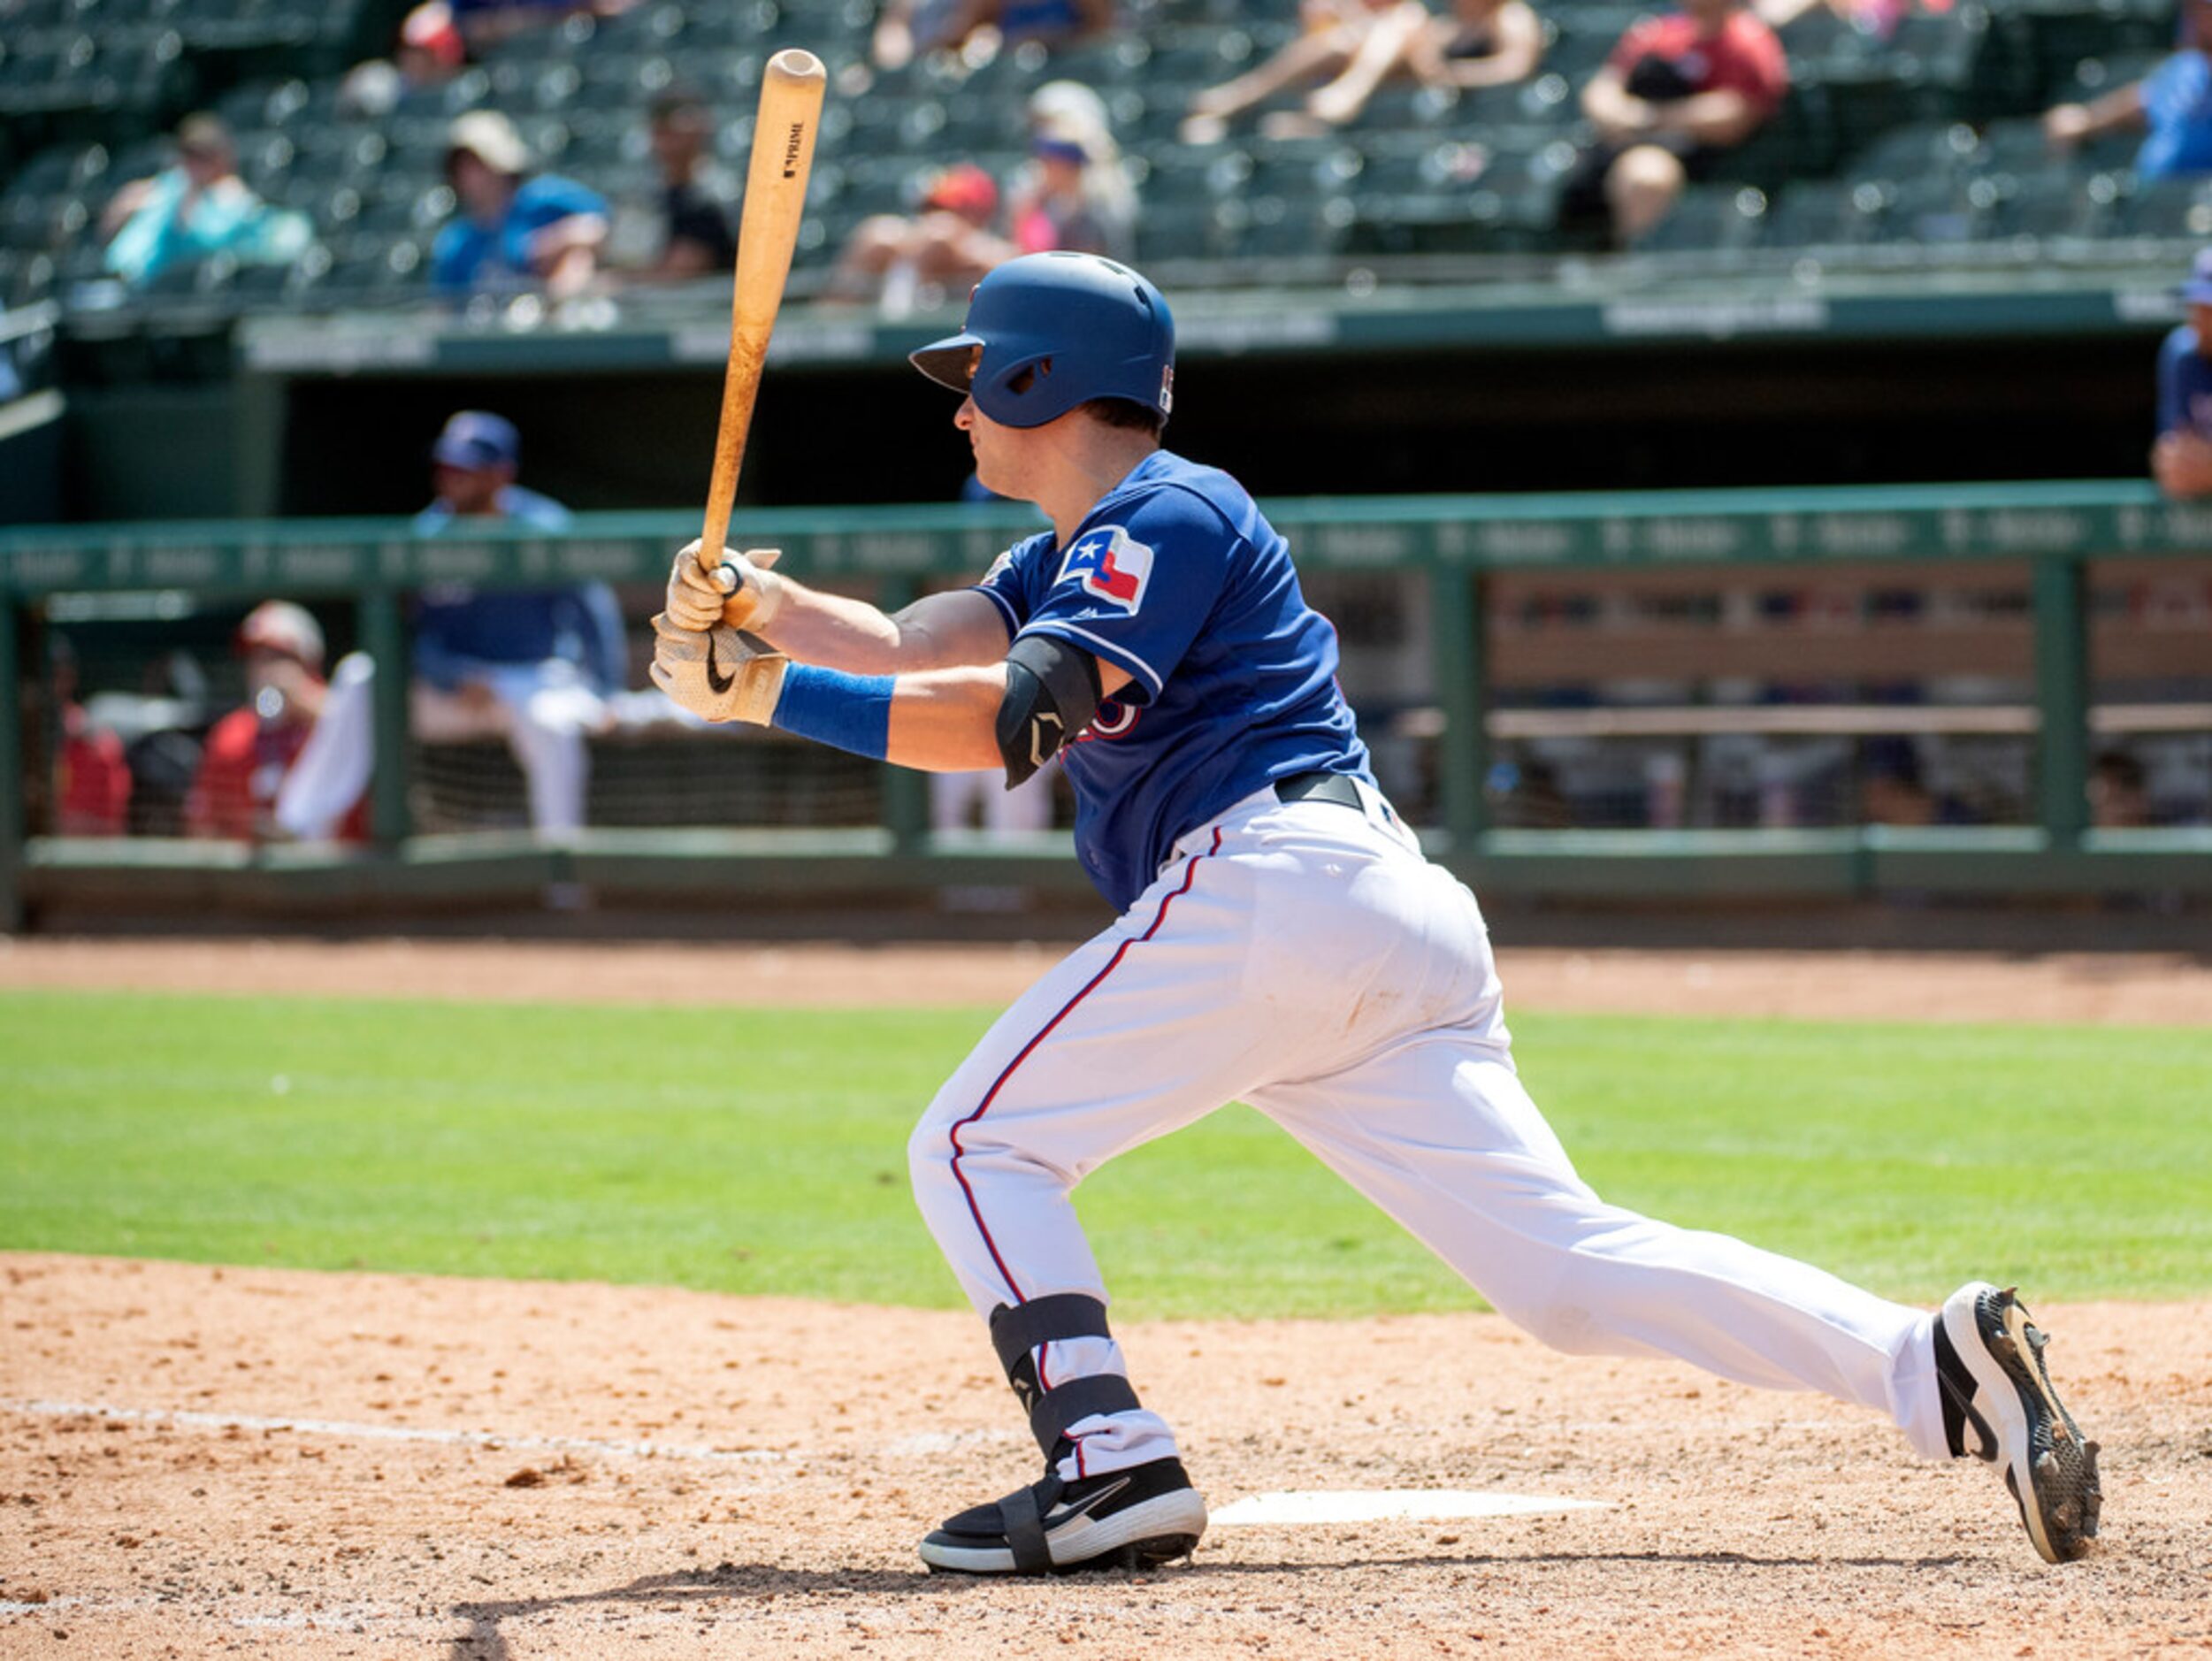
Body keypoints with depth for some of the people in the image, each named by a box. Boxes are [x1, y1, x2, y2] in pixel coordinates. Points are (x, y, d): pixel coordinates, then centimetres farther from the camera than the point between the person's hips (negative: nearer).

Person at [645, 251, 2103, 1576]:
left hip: (1277, 886, -9)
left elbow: (1011, 718, -15)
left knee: (977, 1147, -2)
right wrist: (755, 605, 3)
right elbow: (912, 648, 17)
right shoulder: (1079, 550, 29)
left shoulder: (1165, 516, -1)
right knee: (1568, 1263, -2)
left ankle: (1113, 1466, -16)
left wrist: (775, 697, -14)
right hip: (1401, 924, 9)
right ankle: (1933, 1364, -14)